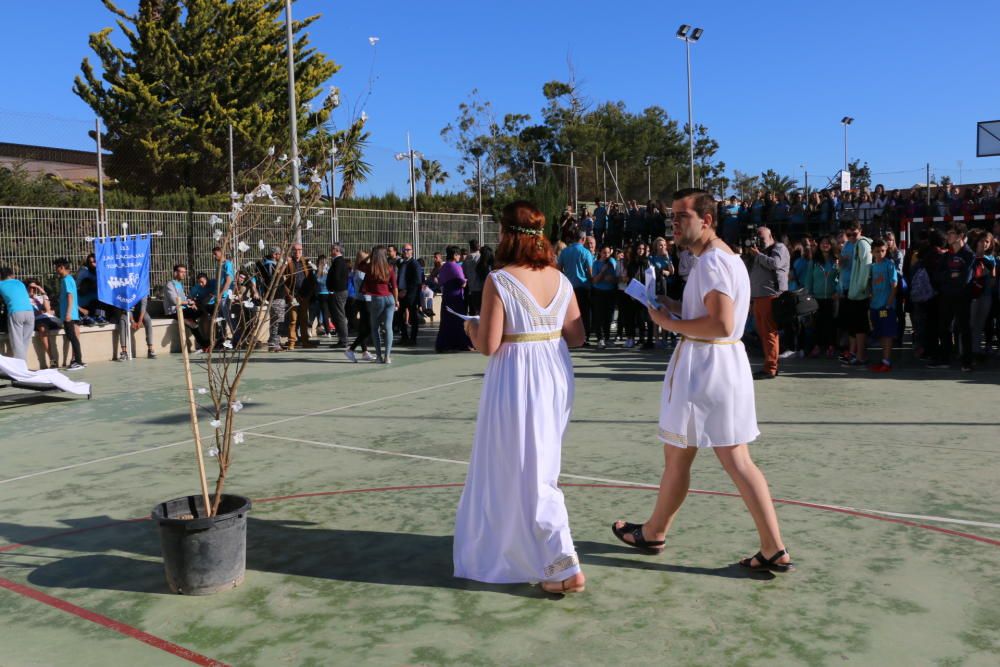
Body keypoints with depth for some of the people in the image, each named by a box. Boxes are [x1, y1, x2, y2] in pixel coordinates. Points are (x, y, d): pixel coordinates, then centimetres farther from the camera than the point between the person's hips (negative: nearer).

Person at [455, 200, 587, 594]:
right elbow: (576, 336, 3)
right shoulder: (559, 278, 1)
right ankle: (512, 543, 42)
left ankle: (565, 568, 3)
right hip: (555, 379, 7)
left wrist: (471, 328, 4)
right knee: (541, 468, 22)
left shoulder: (499, 281, -15)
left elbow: (488, 345, -17)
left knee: (527, 475, 3)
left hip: (516, 383, -7)